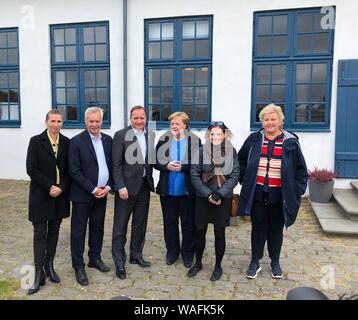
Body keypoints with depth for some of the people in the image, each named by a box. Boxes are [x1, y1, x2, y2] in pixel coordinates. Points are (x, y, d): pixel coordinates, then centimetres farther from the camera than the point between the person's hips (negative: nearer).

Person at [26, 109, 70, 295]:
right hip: (41, 195, -3)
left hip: (60, 194, 3)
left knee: (54, 232, 11)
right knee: (40, 234, 2)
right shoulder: (36, 141, -5)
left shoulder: (67, 142, 3)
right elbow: (31, 169, -9)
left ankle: (49, 266, 25)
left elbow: (70, 169, 4)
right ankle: (39, 274, 9)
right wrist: (50, 187, -15)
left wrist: (61, 187, -10)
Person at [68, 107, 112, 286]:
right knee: (78, 230, 5)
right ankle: (79, 266, 17)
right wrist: (93, 189, -15)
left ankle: (95, 258, 31)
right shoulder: (76, 141, -9)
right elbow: (74, 171, -13)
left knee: (98, 228, 15)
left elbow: (112, 165, 9)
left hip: (102, 193, 5)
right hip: (82, 194, -5)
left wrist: (107, 187, -5)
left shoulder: (108, 140, 6)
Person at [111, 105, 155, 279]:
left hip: (144, 186, 5)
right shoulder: (121, 135, -7)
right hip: (127, 186, -5)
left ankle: (136, 255, 31)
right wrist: (121, 187, -16)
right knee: (120, 226, 3)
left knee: (140, 224, 15)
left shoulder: (151, 135, 7)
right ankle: (119, 263, 14)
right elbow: (116, 164, -10)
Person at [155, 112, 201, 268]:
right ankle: (172, 251, 31)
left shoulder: (195, 140, -6)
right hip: (168, 189, 2)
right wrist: (167, 166, -17)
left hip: (188, 190, -2)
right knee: (169, 222, 14)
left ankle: (187, 253, 27)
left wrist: (182, 166, -21)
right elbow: (155, 161, 2)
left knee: (188, 223, 10)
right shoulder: (163, 140, 1)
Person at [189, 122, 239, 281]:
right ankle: (198, 263, 30)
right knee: (200, 231, 9)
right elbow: (194, 175, -5)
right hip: (203, 197, 1)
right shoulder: (201, 151, -4)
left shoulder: (231, 152, -4)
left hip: (224, 199, 0)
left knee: (219, 232, 8)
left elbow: (235, 176, -6)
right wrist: (208, 194, -11)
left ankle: (218, 266, 26)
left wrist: (219, 194, -14)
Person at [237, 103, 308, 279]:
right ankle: (255, 262, 25)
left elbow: (301, 169, 3)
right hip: (257, 193, 1)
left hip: (279, 195, 0)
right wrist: (244, 179, 5)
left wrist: (297, 191, -3)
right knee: (258, 227, 10)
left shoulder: (290, 142, -1)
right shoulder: (254, 139, 2)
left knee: (276, 229, 13)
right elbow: (240, 161, 14)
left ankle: (275, 262, 32)